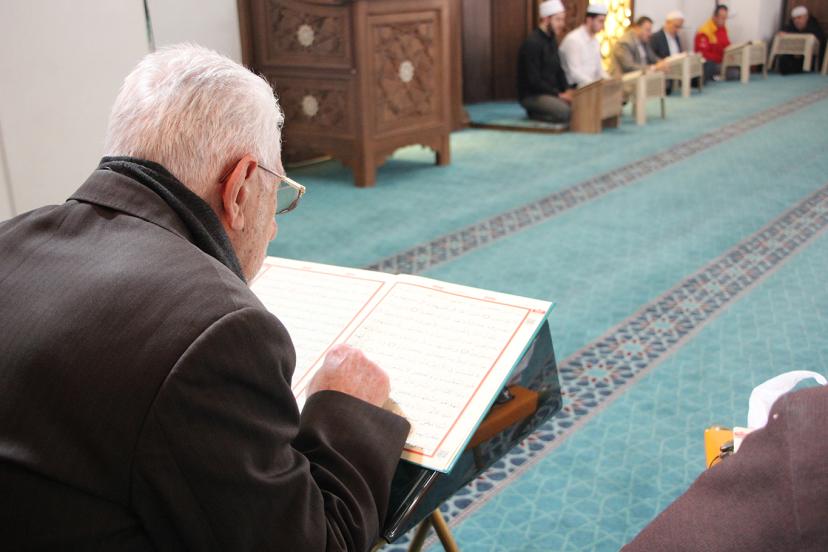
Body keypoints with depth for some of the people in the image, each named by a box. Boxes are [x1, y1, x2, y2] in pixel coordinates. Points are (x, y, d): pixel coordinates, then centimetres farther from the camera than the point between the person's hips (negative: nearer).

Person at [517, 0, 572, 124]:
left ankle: (537, 111, 4)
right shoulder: (532, 42, -16)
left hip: (550, 92, 9)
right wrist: (558, 94, -19)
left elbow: (558, 69, 17)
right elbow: (534, 80, -21)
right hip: (531, 95, -9)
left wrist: (567, 90, -1)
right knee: (565, 112, -30)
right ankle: (534, 113, -5)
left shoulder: (552, 39, 12)